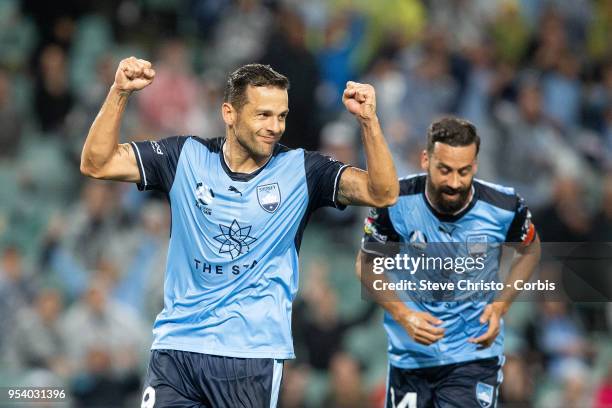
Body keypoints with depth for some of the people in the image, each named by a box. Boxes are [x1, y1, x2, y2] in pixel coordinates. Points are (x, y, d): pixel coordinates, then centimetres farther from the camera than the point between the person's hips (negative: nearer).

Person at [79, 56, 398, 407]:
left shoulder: (300, 170, 0)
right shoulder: (186, 158, 2)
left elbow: (383, 194, -8)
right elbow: (97, 164, 0)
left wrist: (368, 120, -21)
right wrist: (120, 93, -12)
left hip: (252, 354, -1)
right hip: (177, 346, 1)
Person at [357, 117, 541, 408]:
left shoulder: (504, 207, -15)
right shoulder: (396, 202, -17)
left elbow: (529, 251, 7)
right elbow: (367, 263, -1)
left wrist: (501, 305, -7)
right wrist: (402, 314, -16)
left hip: (475, 353, -2)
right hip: (410, 354, 2)